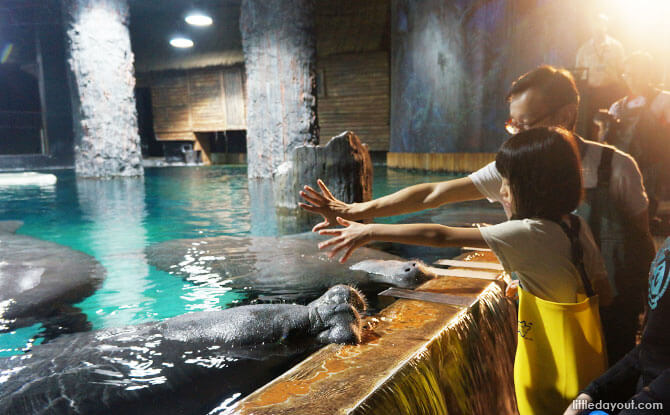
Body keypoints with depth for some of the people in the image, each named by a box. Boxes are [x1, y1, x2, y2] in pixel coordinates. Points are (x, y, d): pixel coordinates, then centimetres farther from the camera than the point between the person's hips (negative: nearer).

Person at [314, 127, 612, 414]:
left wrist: (371, 232, -20)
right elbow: (603, 289, 6)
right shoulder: (578, 228, -1)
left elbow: (440, 236, -25)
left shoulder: (528, 233, -24)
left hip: (555, 370, -8)